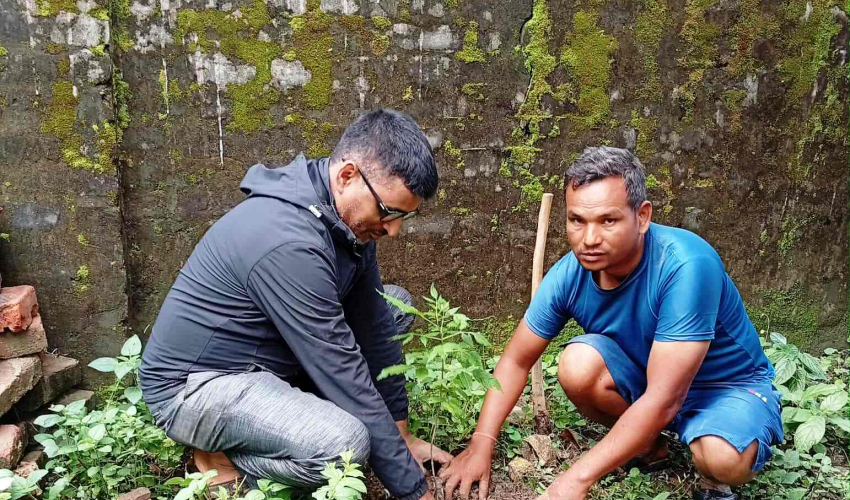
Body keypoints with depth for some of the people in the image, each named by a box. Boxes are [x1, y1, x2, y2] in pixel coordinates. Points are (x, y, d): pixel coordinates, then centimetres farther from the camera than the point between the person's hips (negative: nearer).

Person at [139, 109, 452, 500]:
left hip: (268, 359, 9)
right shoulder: (287, 242, -33)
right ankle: (221, 460, -2)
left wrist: (403, 434, 3)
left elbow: (373, 326, 1)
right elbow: (344, 375, -30)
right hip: (194, 383, -8)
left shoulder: (349, 219, -5)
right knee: (345, 442, -33)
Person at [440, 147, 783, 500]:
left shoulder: (687, 265, -35)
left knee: (722, 457, -36)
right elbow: (516, 361, -6)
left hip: (731, 385, -4)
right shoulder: (568, 275, -19)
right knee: (577, 362, -26)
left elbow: (664, 399, -36)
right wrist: (480, 447, -12)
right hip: (644, 378, 4)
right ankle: (647, 446, 4)